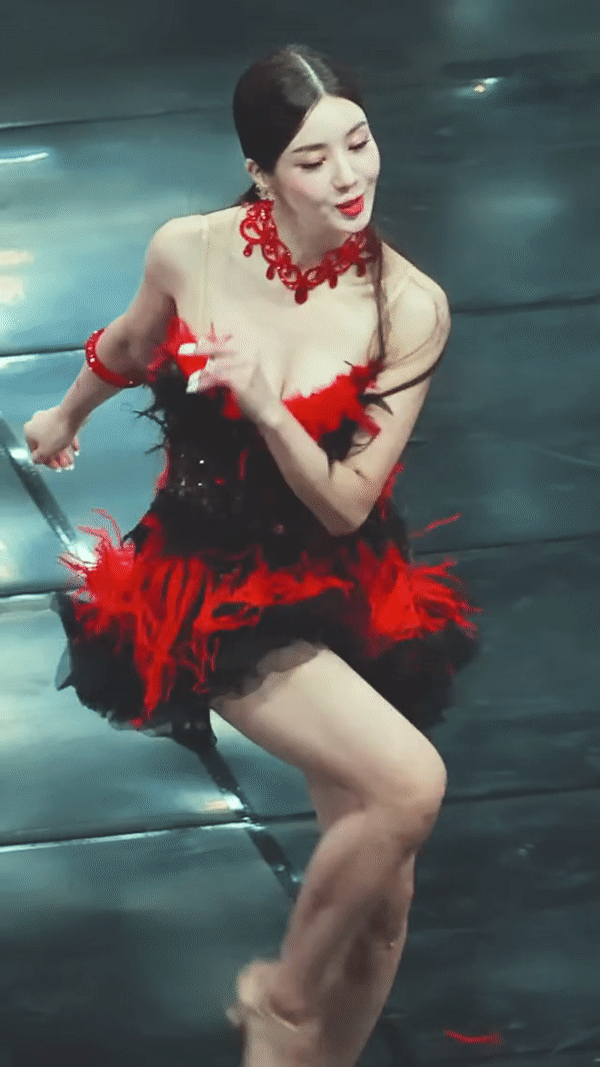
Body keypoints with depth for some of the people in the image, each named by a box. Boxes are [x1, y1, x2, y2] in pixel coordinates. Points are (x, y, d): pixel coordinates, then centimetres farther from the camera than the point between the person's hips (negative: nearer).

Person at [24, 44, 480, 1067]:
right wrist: (65, 416, 30)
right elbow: (128, 346, 11)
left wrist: (268, 408, -30)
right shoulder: (189, 251, -13)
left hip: (343, 592, 2)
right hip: (215, 590, -2)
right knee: (409, 784, -24)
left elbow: (345, 506, -13)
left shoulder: (409, 307, -15)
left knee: (381, 905, 6)